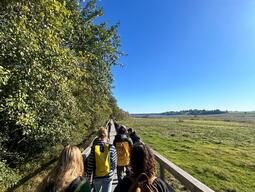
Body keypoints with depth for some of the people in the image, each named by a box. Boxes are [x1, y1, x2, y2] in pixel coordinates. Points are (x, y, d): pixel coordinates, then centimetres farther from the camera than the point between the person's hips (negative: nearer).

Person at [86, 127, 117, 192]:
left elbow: (90, 165, -7)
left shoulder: (94, 148, -12)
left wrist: (88, 177, 6)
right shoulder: (111, 147, -15)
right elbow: (114, 163, -8)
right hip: (108, 176, -2)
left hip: (96, 177, 2)